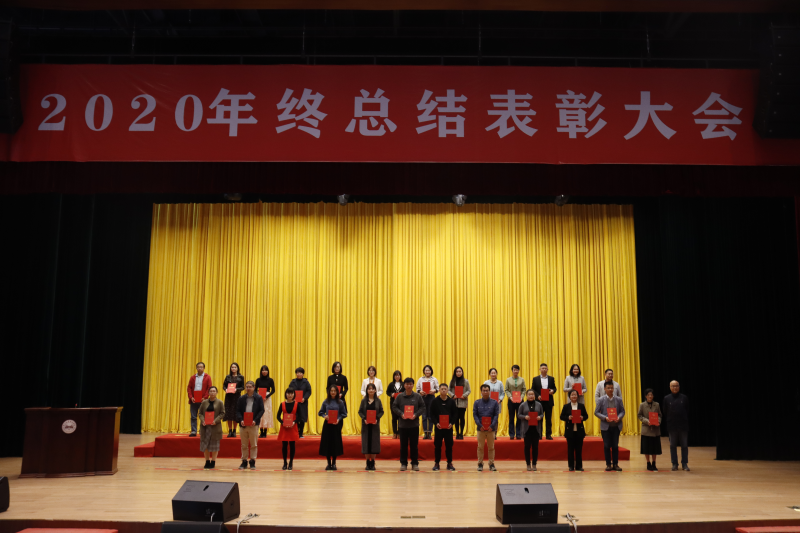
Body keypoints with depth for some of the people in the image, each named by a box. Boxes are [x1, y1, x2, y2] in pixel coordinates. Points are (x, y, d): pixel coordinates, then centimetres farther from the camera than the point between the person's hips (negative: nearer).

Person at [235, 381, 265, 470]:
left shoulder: (259, 398, 1)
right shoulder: (241, 398, 7)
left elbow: (261, 410, -2)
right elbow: (238, 411, 5)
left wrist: (255, 420, -15)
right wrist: (241, 420, -12)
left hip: (254, 424, -2)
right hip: (243, 424, 2)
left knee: (254, 444, 3)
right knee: (244, 445, 8)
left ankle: (252, 461, 12)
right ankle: (244, 461, 17)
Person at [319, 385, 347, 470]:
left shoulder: (340, 402, 1)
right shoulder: (325, 402, 3)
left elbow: (344, 414, 3)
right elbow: (321, 412, 7)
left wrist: (338, 419, -13)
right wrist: (324, 416, -12)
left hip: (336, 425, -1)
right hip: (327, 424, 1)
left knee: (335, 443, 1)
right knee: (327, 443, 1)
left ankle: (334, 463, 14)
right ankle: (329, 463, 12)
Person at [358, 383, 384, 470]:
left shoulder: (378, 401, 3)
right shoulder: (364, 401, 3)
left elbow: (381, 412, 2)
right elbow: (360, 411, 3)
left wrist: (377, 418, -14)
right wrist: (364, 419, -14)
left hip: (375, 424, 0)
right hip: (366, 424, 0)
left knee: (374, 442, 0)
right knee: (366, 442, 0)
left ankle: (372, 463, 9)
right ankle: (368, 463, 9)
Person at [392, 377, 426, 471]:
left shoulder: (417, 396, 1)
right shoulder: (399, 397, 1)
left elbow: (422, 407, 2)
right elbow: (394, 407, 3)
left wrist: (416, 414, -12)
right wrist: (401, 414, -12)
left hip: (414, 425, 0)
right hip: (402, 424, 0)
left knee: (414, 445, 4)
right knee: (403, 445, 6)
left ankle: (415, 463, 13)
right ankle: (403, 463, 15)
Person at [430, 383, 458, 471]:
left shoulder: (451, 401, 5)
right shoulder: (435, 401, 2)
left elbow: (455, 414, 5)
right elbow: (432, 414, 0)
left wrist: (452, 423, -10)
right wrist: (436, 423, -14)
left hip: (449, 427, 1)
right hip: (438, 427, -1)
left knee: (449, 445, 4)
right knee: (437, 445, 3)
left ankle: (450, 463, 14)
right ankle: (436, 463, 12)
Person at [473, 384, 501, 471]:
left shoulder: (494, 403, 4)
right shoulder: (477, 403, 6)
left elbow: (496, 415, 0)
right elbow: (475, 415, 2)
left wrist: (492, 426, -11)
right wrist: (479, 425, -11)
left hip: (491, 429, 0)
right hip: (481, 429, 0)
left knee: (491, 447, 6)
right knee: (480, 447, 4)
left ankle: (491, 464, 14)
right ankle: (480, 464, 12)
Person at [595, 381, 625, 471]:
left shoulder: (618, 399, 5)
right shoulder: (601, 400, -1)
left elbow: (622, 411, 6)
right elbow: (596, 412, -2)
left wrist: (619, 417, -14)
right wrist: (605, 418, -16)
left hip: (616, 426, 1)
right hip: (605, 426, -1)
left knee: (615, 445, 6)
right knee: (607, 446, 3)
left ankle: (615, 464, 14)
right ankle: (608, 464, 11)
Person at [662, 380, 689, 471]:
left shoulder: (684, 398, 1)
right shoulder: (666, 398, 2)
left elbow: (687, 411, 4)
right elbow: (665, 413, 4)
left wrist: (686, 422, -2)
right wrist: (667, 423, -1)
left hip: (683, 425, 0)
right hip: (672, 426, 0)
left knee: (684, 445, 4)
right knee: (672, 446, 6)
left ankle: (685, 464, 14)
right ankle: (674, 464, 14)